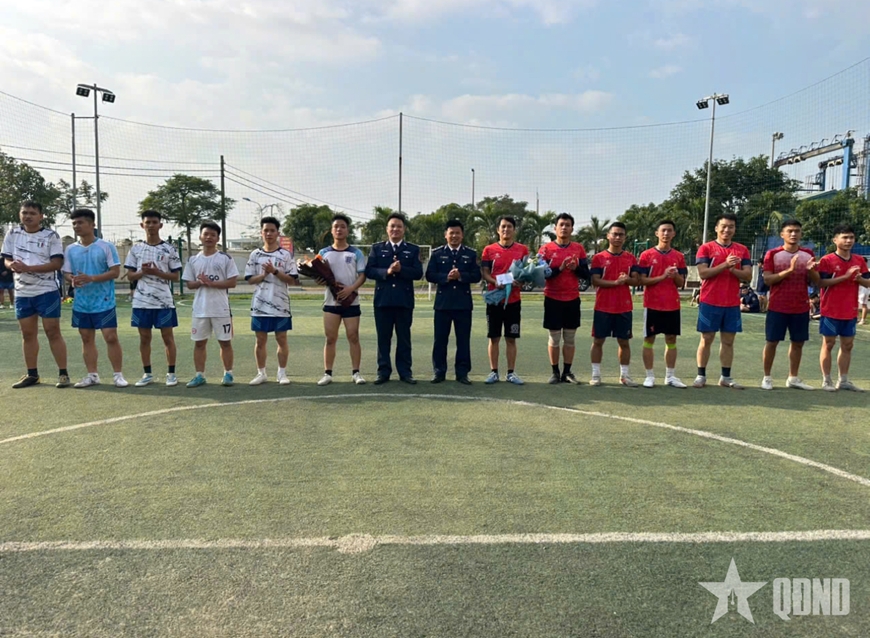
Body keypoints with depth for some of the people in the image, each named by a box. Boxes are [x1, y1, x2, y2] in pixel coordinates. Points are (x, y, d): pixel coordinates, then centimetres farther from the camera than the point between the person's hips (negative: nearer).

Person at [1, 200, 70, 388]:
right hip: (22, 293, 5)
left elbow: (57, 264, -13)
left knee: (53, 332, -2)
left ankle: (63, 373, 3)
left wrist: (28, 268, -20)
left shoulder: (51, 236, -6)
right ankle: (32, 374, 21)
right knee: (28, 334, 12)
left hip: (47, 292, -5)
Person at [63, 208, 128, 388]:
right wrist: (72, 280, -13)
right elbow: (67, 272, 11)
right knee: (87, 338, 10)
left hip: (104, 302, -5)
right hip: (81, 303, 5)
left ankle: (118, 375, 4)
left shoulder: (106, 246, -5)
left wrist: (91, 278, -21)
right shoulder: (71, 249, 8)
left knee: (111, 337, -5)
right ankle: (92, 375, 18)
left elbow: (115, 272, -10)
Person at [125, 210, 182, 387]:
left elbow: (176, 276, 0)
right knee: (144, 337, 8)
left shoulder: (169, 249, 1)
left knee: (168, 337, 1)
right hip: (141, 301, 2)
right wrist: (142, 272, -12)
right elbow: (130, 276, 8)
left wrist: (157, 272, -14)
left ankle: (171, 373, 10)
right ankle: (147, 374, 17)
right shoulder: (135, 248, 8)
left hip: (164, 301, -2)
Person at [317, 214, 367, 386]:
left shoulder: (356, 253, 4)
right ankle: (327, 373, 7)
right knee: (330, 338, 2)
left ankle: (356, 373, 8)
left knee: (353, 337, 0)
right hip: (331, 302, 1)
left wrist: (351, 288, -19)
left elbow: (362, 275, -2)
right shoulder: (324, 253, 9)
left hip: (351, 302, -1)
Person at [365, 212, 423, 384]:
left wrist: (401, 269, -17)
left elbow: (418, 273, -3)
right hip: (383, 299, 1)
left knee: (404, 338, 5)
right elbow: (369, 271, -2)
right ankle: (383, 372, 12)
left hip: (404, 300, 0)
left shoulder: (413, 249, 8)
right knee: (383, 338, 5)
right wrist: (387, 271, -17)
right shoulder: (377, 248, 9)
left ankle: (405, 372, 12)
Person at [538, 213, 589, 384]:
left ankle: (567, 372, 14)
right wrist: (560, 268, -20)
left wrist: (575, 268, -14)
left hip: (573, 299, 3)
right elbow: (541, 274, -9)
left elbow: (586, 274, 5)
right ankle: (555, 372, 12)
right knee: (555, 338, 2)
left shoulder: (578, 249, 6)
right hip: (553, 299, -2)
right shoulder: (546, 249, -2)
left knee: (570, 338, 6)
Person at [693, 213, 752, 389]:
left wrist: (733, 269, -15)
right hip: (710, 302, -3)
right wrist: (725, 264, -20)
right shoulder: (706, 248, -1)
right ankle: (701, 375, 10)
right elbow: (703, 273, -12)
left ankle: (726, 377, 15)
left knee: (728, 341, 7)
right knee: (706, 339, 3)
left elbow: (748, 275, 3)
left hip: (732, 304, 3)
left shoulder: (742, 250, 9)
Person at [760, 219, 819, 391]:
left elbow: (816, 282, 8)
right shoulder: (773, 254, -4)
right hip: (777, 307, -4)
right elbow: (767, 280, -13)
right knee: (772, 342, 0)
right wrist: (789, 270, -23)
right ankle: (767, 377, 10)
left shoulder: (808, 254, 7)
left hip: (801, 308, 4)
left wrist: (811, 270, -14)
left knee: (798, 342, 8)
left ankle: (793, 378, 18)